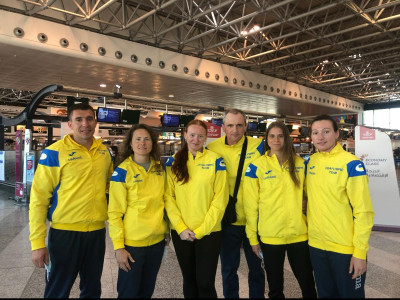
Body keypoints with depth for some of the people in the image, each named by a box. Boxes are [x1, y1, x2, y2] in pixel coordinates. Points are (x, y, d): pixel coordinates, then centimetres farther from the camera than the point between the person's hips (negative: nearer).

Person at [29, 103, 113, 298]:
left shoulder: (104, 151, 3)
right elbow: (38, 199, -11)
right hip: (65, 232, -4)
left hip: (97, 230, 4)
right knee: (58, 291, 12)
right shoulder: (54, 153, -11)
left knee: (92, 289, 20)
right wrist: (37, 242, -13)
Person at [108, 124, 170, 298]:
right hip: (132, 243, -4)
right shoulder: (122, 171, -11)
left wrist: (166, 229, 13)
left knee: (147, 291, 19)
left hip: (157, 240, 5)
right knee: (129, 293, 9)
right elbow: (114, 213, -11)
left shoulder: (159, 169, 4)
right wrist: (118, 247, -14)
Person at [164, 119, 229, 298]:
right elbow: (168, 196, -2)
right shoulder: (173, 162, 3)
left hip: (208, 232, -2)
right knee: (189, 280, 17)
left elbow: (220, 199, -7)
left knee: (205, 283, 3)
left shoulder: (215, 160, -3)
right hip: (181, 233, 3)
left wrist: (201, 230, -10)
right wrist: (181, 228, -10)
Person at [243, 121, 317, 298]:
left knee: (308, 284, 16)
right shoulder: (256, 167, -5)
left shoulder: (300, 164, 3)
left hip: (299, 234, 2)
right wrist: (252, 237, -2)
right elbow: (250, 205, -4)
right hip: (269, 237, -2)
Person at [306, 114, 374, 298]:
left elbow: (363, 211, -15)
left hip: (346, 249, -5)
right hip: (316, 245, 5)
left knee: (350, 293, 13)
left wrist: (360, 252, -16)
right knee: (325, 294, 21)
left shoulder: (351, 164, -14)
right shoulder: (310, 162, 3)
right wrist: (311, 225, 10)